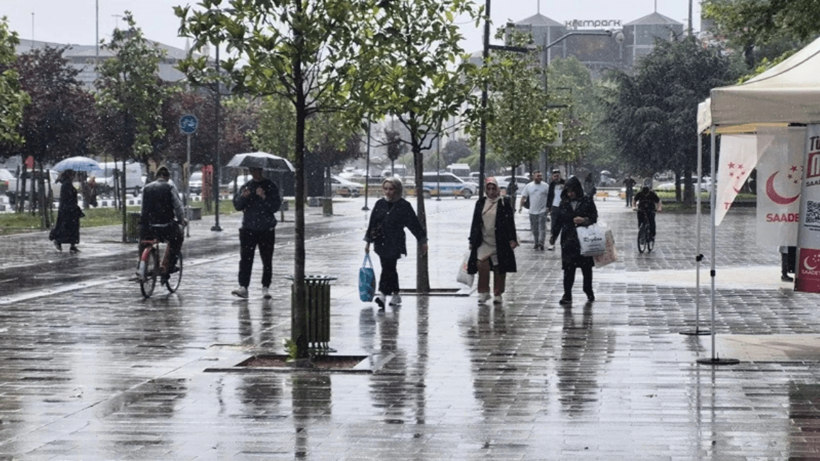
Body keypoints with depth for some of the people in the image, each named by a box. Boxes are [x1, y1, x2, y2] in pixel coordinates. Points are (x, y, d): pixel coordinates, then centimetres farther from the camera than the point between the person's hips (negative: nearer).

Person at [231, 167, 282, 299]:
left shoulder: (271, 187, 1)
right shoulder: (245, 187, 11)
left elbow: (275, 206, -7)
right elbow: (237, 206, 6)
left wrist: (264, 197, -20)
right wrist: (243, 197, -13)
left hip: (266, 230, -2)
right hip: (248, 229, 2)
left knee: (267, 260, 4)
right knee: (245, 259, -8)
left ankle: (266, 287, 12)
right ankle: (243, 287, -12)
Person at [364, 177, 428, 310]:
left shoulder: (404, 205, -4)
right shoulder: (380, 204, 7)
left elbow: (414, 223, 1)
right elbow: (372, 223, 12)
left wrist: (422, 240, 5)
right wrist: (368, 241, 11)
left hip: (395, 243, -5)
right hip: (381, 243, 5)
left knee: (388, 268, -17)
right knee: (390, 269, 13)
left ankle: (382, 295, -25)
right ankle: (396, 296, 26)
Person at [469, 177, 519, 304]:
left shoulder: (504, 203, 0)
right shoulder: (480, 203, 10)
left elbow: (510, 222, 0)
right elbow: (475, 223, 14)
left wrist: (512, 239, -6)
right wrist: (472, 241, 12)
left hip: (500, 242, -2)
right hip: (484, 241, 2)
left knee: (499, 269, 4)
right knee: (481, 264, -15)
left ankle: (498, 294, 16)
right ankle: (483, 292, -5)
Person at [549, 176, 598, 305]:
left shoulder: (587, 202, -1)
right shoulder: (564, 203, 6)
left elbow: (594, 217, 1)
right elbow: (558, 220, 12)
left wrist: (584, 220, -18)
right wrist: (554, 236, 11)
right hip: (568, 241, 1)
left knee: (586, 268, 10)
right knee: (568, 269, -3)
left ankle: (589, 292, 26)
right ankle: (567, 296, -1)